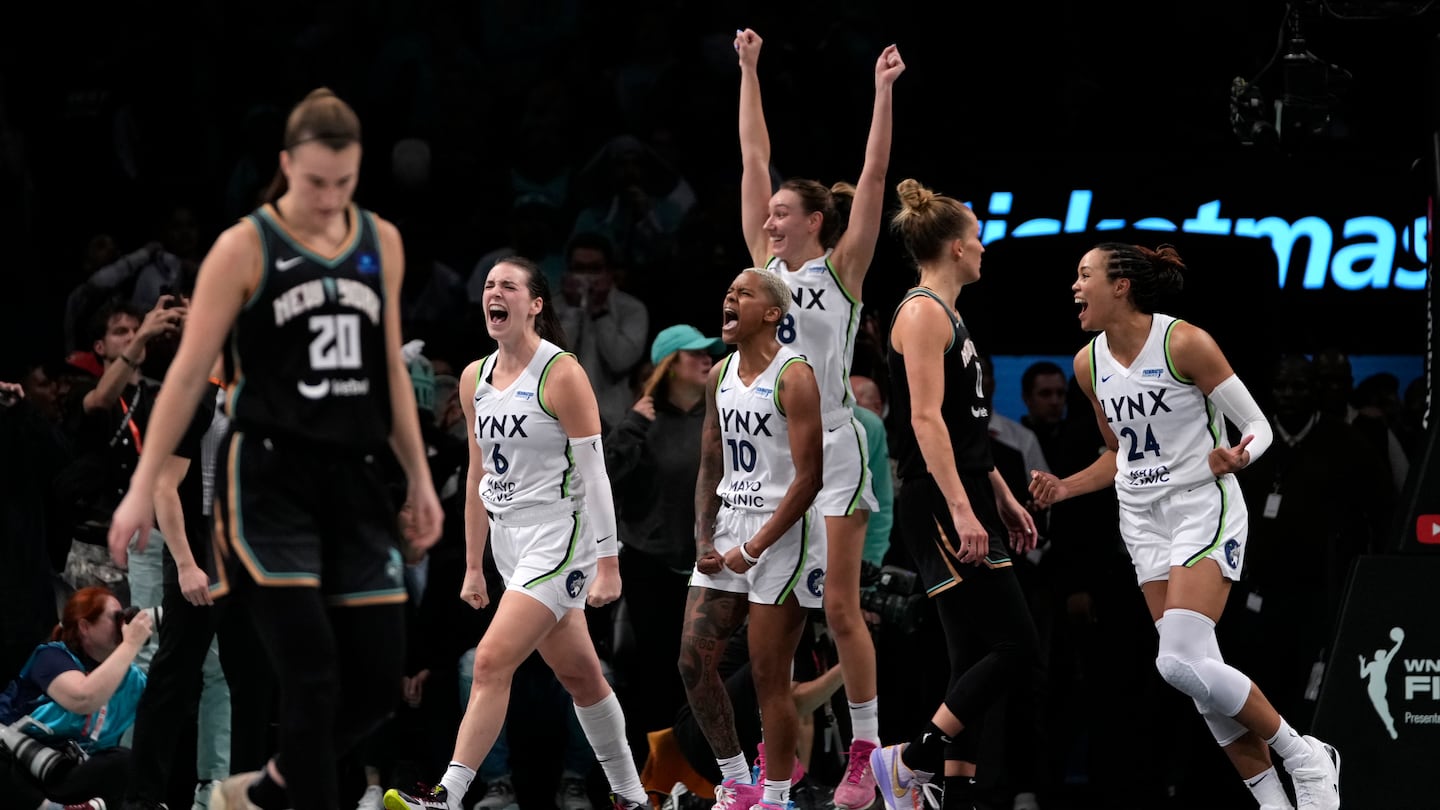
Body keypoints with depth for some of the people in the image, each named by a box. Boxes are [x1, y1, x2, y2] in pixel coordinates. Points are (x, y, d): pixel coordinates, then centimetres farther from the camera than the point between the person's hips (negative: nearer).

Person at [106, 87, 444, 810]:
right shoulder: (245, 248, -5)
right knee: (311, 675, -13)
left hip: (356, 482, 5)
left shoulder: (381, 244, 10)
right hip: (270, 479, -5)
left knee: (377, 684, 2)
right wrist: (143, 487, -8)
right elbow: (189, 372, -4)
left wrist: (420, 479, 16)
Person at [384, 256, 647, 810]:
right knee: (580, 676, 15)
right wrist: (474, 567, 16)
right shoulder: (475, 378, 9)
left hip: (559, 539, -8)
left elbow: (594, 474, -13)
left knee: (491, 662, -17)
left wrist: (608, 565, -16)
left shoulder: (561, 374, -11)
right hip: (512, 546, 8)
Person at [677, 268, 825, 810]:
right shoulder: (719, 377, 10)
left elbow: (809, 478, -17)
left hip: (783, 532, -7)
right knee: (694, 662, 3)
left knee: (769, 676, -4)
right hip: (729, 524, 8)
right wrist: (704, 542, 3)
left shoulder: (794, 377, -13)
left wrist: (754, 548, -18)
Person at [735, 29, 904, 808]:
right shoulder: (767, 263, 8)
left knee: (840, 611, -3)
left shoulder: (842, 269, -3)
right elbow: (753, 159, 10)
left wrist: (883, 95, -16)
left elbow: (874, 177, -11)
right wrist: (749, 71, 11)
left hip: (830, 448, -5)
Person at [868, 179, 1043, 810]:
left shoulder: (945, 314, 19)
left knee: (977, 661, 7)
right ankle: (911, 759, -9)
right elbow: (926, 419, -20)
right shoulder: (923, 313, -11)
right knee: (1016, 647, -12)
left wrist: (1002, 499, 26)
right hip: (941, 512, -10)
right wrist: (962, 510, -26)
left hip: (967, 507, 10)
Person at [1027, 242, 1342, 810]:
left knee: (1183, 661, -23)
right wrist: (1063, 488, 7)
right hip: (1144, 522, 7)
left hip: (1204, 509, -7)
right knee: (1193, 672, -1)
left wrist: (1235, 458, -30)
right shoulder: (1089, 364, 6)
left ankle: (1306, 758, -6)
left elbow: (1259, 428, -9)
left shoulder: (1184, 342, -14)